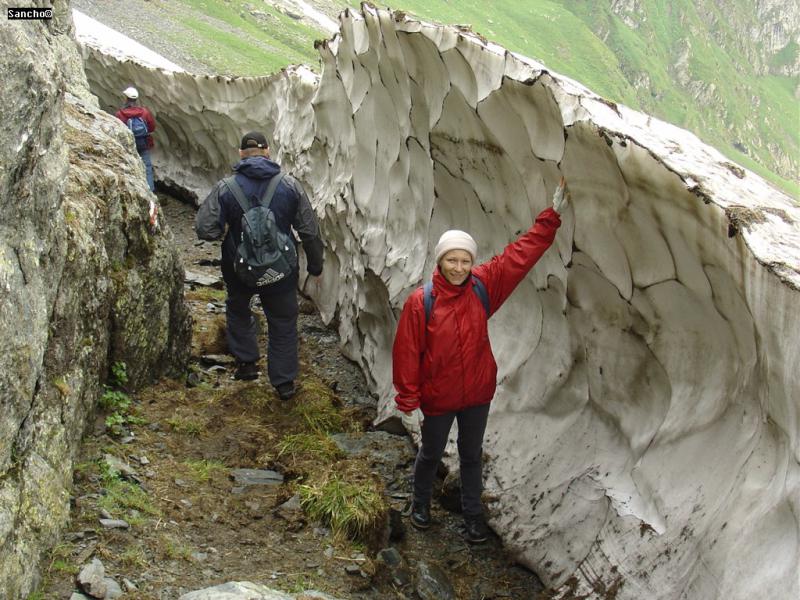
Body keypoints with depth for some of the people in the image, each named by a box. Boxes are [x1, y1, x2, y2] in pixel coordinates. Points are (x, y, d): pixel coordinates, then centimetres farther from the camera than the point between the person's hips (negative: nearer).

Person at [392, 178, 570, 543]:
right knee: (431, 453, 20)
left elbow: (521, 254, -9)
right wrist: (408, 401, -11)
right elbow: (407, 353, -15)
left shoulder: (483, 287, -12)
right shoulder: (420, 303, -21)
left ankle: (472, 514, 39)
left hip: (477, 393, 3)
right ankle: (420, 503, 47)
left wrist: (552, 216, -13)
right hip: (437, 397, -2)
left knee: (471, 455, 20)